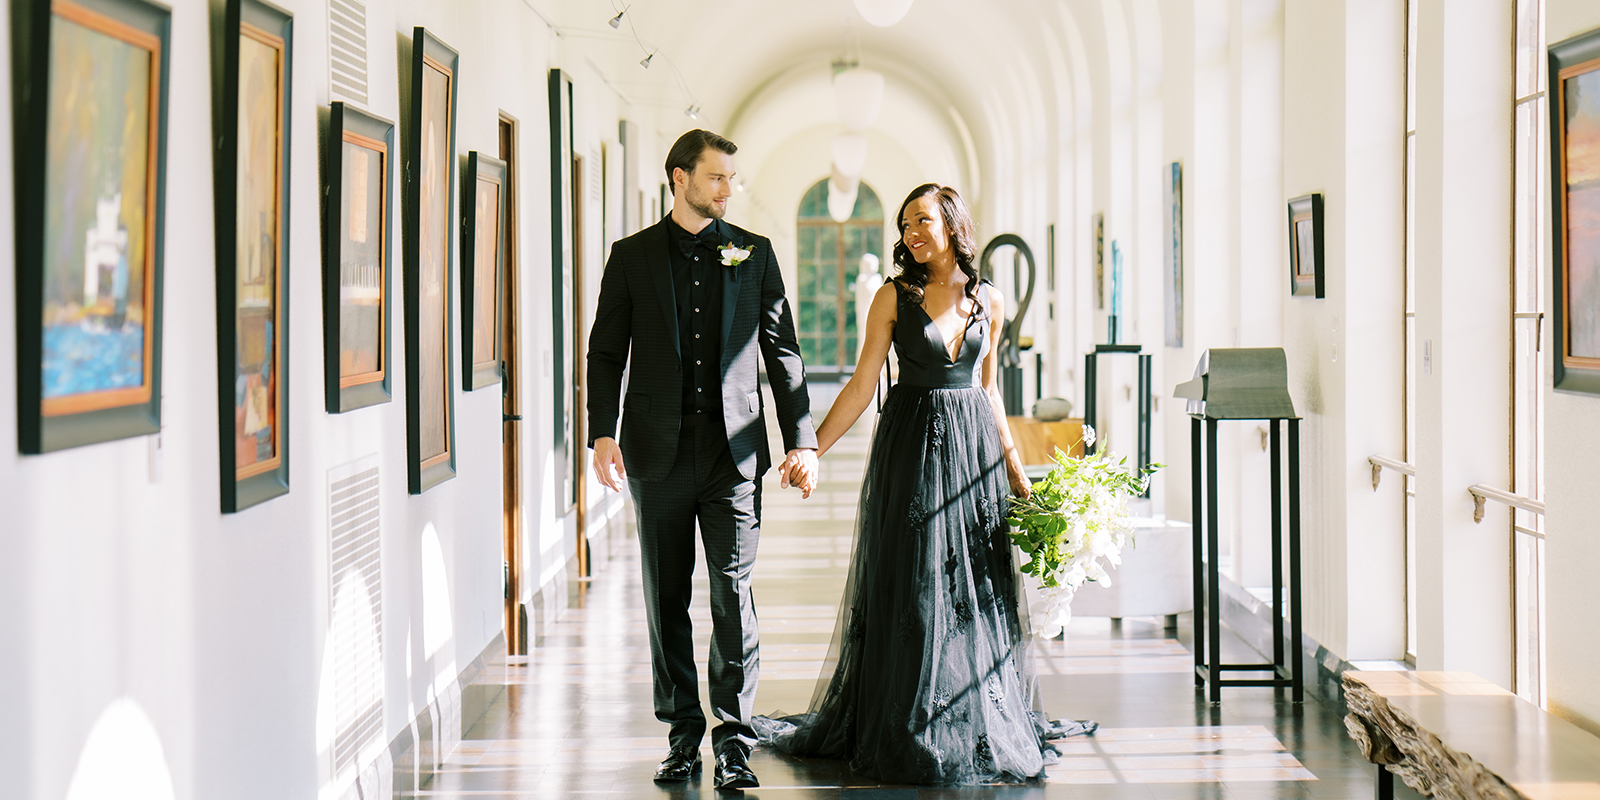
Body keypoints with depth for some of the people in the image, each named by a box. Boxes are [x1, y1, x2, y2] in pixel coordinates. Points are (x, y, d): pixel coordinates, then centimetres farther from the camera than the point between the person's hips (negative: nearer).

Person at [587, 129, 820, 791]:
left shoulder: (754, 253, 8)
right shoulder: (632, 256, 7)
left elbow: (782, 352, 9)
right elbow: (606, 351, 6)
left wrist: (802, 439, 2)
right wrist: (603, 434, -6)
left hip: (734, 451, 0)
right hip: (660, 453, 1)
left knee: (733, 594, -6)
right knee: (667, 602, 6)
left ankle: (734, 741, 1)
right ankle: (682, 736, 16)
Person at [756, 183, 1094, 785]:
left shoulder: (989, 301, 7)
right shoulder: (895, 296, -1)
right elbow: (862, 385, -3)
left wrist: (1015, 467, 16)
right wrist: (812, 449, -11)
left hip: (974, 444, 3)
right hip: (912, 447, -3)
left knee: (978, 592, 6)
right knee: (913, 593, 0)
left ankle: (986, 728, 19)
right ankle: (910, 735, 11)